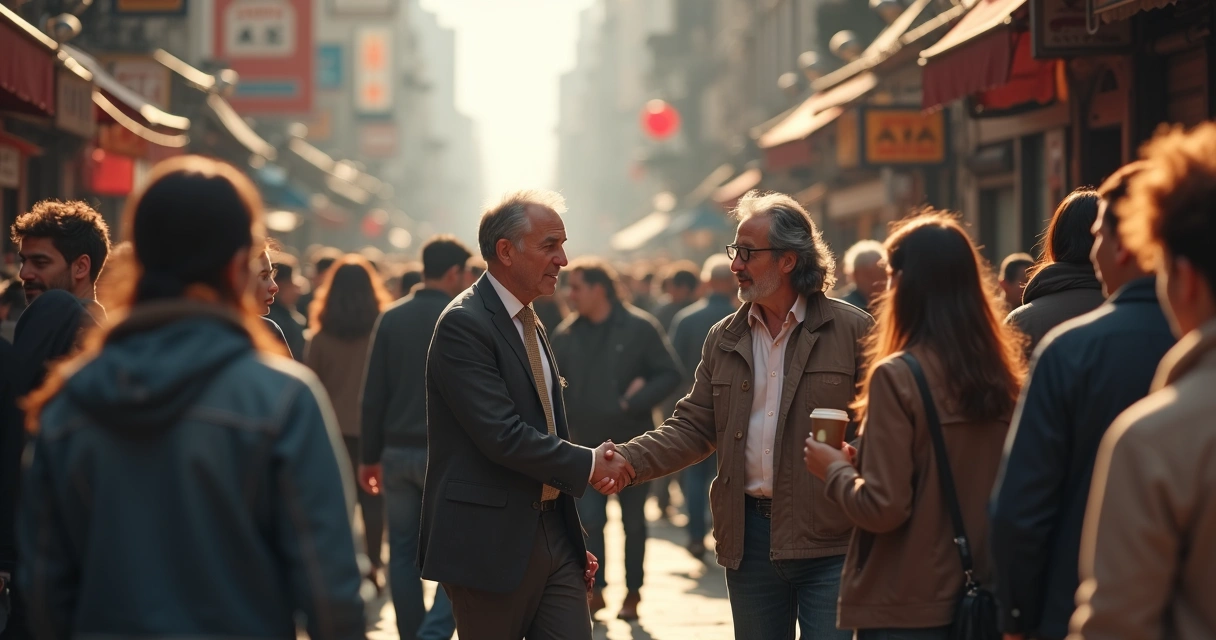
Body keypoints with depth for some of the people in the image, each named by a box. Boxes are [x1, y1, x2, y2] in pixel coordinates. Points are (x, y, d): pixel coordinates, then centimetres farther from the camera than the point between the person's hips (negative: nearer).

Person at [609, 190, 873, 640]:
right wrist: (628, 460, -6)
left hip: (831, 540, -4)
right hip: (749, 538, 5)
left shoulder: (852, 330, -3)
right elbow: (693, 428, 9)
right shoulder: (723, 341, 11)